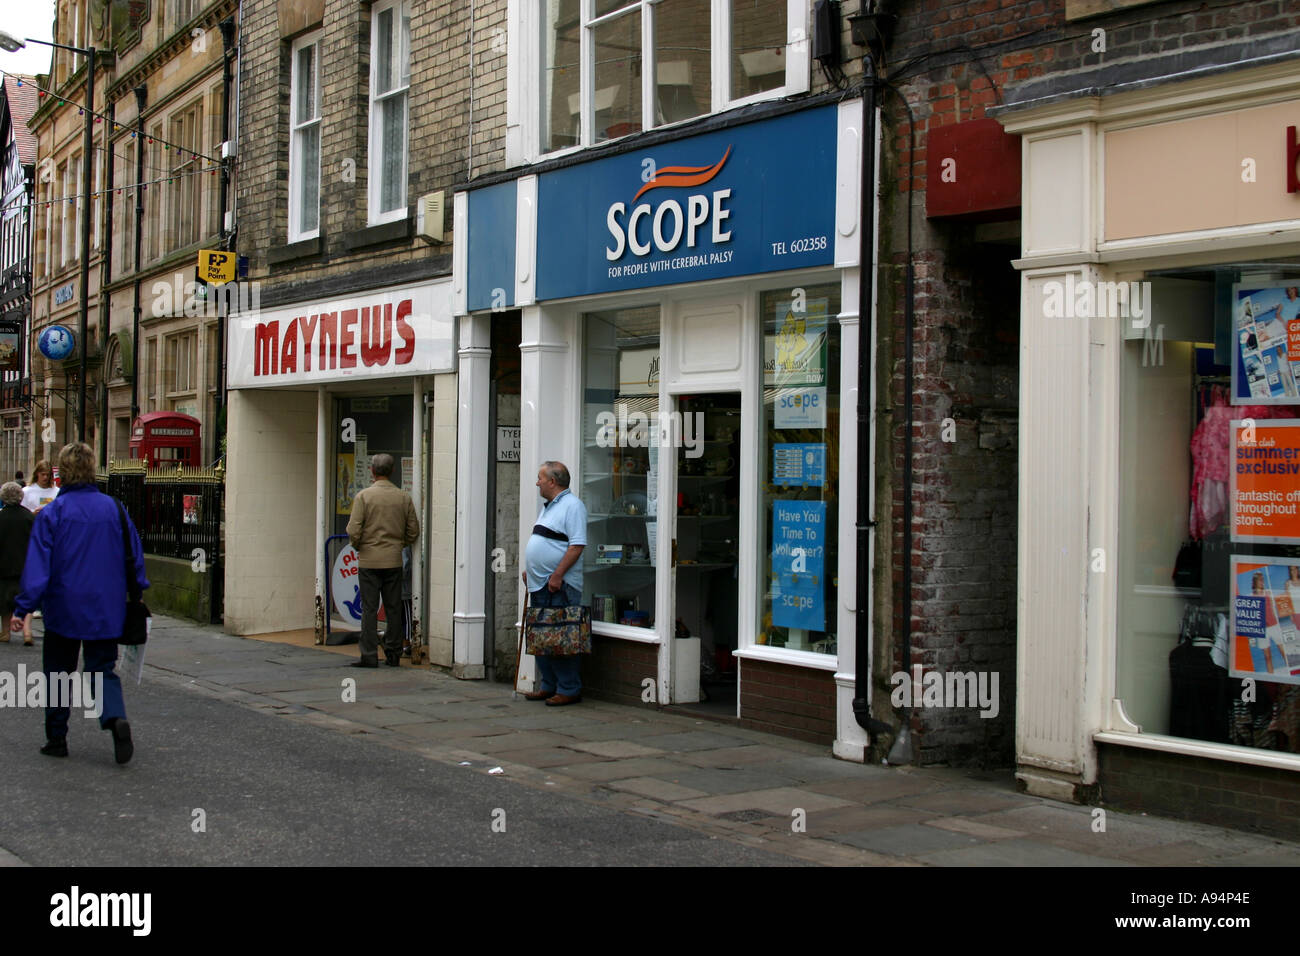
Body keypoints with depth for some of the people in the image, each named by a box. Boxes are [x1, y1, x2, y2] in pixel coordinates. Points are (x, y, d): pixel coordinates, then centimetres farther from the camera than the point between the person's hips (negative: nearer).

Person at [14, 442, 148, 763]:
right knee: (103, 670, 9)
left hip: (63, 611, -2)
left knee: (58, 673, 13)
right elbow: (135, 555, 7)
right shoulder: (114, 509, 0)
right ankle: (116, 718, -18)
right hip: (106, 612, 2)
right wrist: (138, 593, 18)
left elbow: (37, 565, -12)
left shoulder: (52, 513, -10)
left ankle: (56, 739, 19)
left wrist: (23, 607, -8)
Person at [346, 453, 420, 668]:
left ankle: (369, 656, -2)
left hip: (369, 559, -3)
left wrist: (358, 546, 8)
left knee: (369, 609, 0)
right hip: (394, 560, 3)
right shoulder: (404, 498, 2)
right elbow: (413, 532, 5)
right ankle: (393, 655, 11)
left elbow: (353, 531, -11)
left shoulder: (363, 496, -7)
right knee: (393, 609, 8)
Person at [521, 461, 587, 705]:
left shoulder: (572, 505, -11)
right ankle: (549, 686, 20)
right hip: (539, 584, 10)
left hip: (560, 586, -10)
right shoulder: (548, 506, 20)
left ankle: (569, 690, -3)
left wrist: (557, 575, -23)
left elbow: (577, 545, -19)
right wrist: (529, 570, 20)